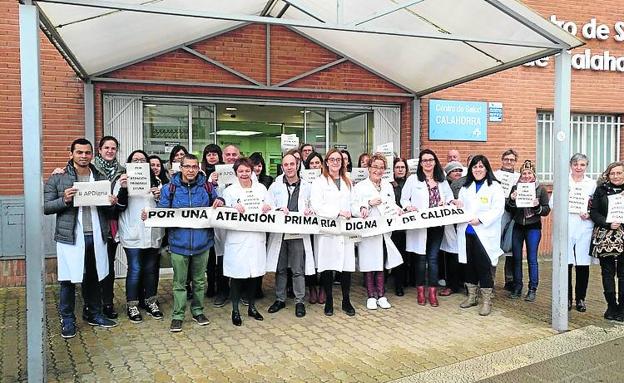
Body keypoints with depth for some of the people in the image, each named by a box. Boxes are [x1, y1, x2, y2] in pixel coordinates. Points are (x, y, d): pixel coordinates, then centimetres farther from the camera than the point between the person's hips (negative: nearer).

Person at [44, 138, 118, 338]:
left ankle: (93, 314, 28)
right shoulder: (58, 179, 1)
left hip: (96, 237, 3)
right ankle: (67, 320, 17)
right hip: (70, 237, -3)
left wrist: (112, 203, -5)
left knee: (93, 277, 13)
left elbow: (108, 208, 18)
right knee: (68, 280, 2)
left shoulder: (101, 178, 12)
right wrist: (65, 200, -19)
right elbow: (45, 207, -2)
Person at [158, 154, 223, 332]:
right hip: (179, 242, -2)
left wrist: (220, 203, -8)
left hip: (202, 242, 2)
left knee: (199, 280, 15)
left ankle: (198, 311, 31)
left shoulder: (207, 187, 3)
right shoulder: (169, 188, -2)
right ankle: (177, 315, 18)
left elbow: (216, 210, 13)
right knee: (179, 282, 7)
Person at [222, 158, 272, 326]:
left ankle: (252, 307, 27)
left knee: (254, 274, 11)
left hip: (256, 238, 3)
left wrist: (268, 209, -7)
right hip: (237, 239, -3)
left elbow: (269, 210, 15)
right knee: (237, 275, -1)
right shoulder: (230, 191, 2)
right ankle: (235, 310, 13)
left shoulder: (261, 188, 10)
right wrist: (235, 209, -20)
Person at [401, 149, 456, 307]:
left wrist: (448, 202, -7)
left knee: (433, 258, 3)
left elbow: (450, 197, 15)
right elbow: (404, 199, 1)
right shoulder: (413, 179, 2)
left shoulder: (441, 180, 13)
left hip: (437, 225, 3)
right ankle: (420, 290, 18)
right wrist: (409, 206, -19)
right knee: (421, 257, 5)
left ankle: (433, 292, 11)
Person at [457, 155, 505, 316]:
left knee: (484, 267, -2)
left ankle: (486, 301, 8)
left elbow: (498, 209, -11)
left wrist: (480, 219, -21)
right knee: (469, 265, 13)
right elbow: (460, 205, 22)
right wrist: (457, 207, -2)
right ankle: (471, 296, 26)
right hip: (466, 233, 5)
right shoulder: (466, 187, 16)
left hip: (485, 234, -5)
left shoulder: (494, 187, -2)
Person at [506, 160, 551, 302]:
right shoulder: (515, 188, 3)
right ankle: (517, 288, 19)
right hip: (517, 227, 3)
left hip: (533, 228, -2)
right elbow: (508, 209, 5)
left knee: (532, 259, 1)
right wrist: (511, 200, -14)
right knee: (516, 258, 7)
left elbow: (547, 210, -2)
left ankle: (532, 289, 12)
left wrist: (538, 206, -21)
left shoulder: (541, 189, -2)